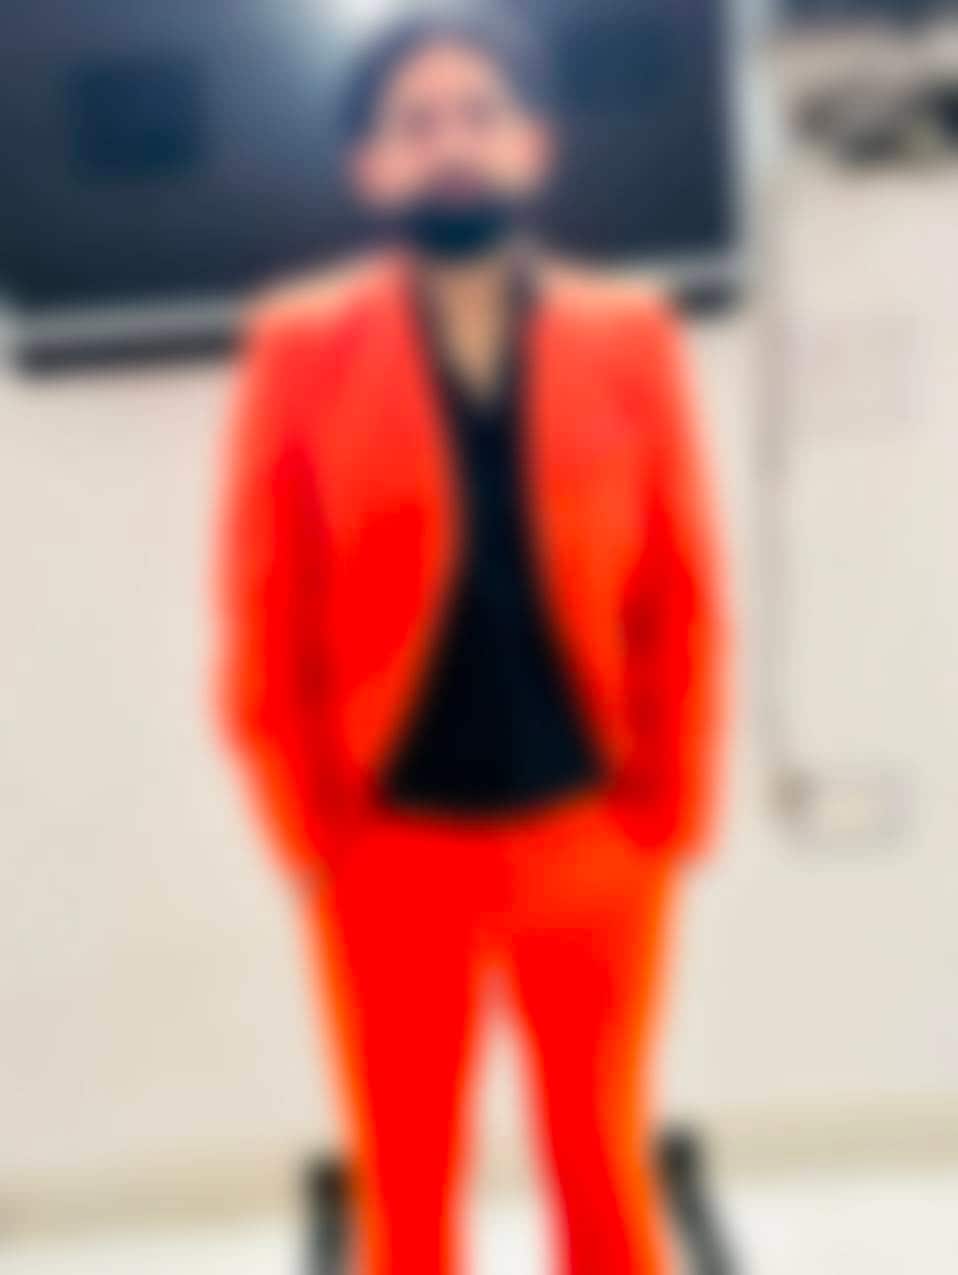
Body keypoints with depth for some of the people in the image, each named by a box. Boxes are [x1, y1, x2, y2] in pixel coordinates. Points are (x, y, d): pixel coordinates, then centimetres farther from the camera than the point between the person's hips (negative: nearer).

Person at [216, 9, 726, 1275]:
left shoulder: (632, 338, 2)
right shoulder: (299, 346, -1)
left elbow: (682, 595, 2)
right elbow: (265, 609, -1)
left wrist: (670, 812, -4)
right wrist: (311, 828, -6)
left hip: (590, 835, 1)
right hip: (390, 847, 0)